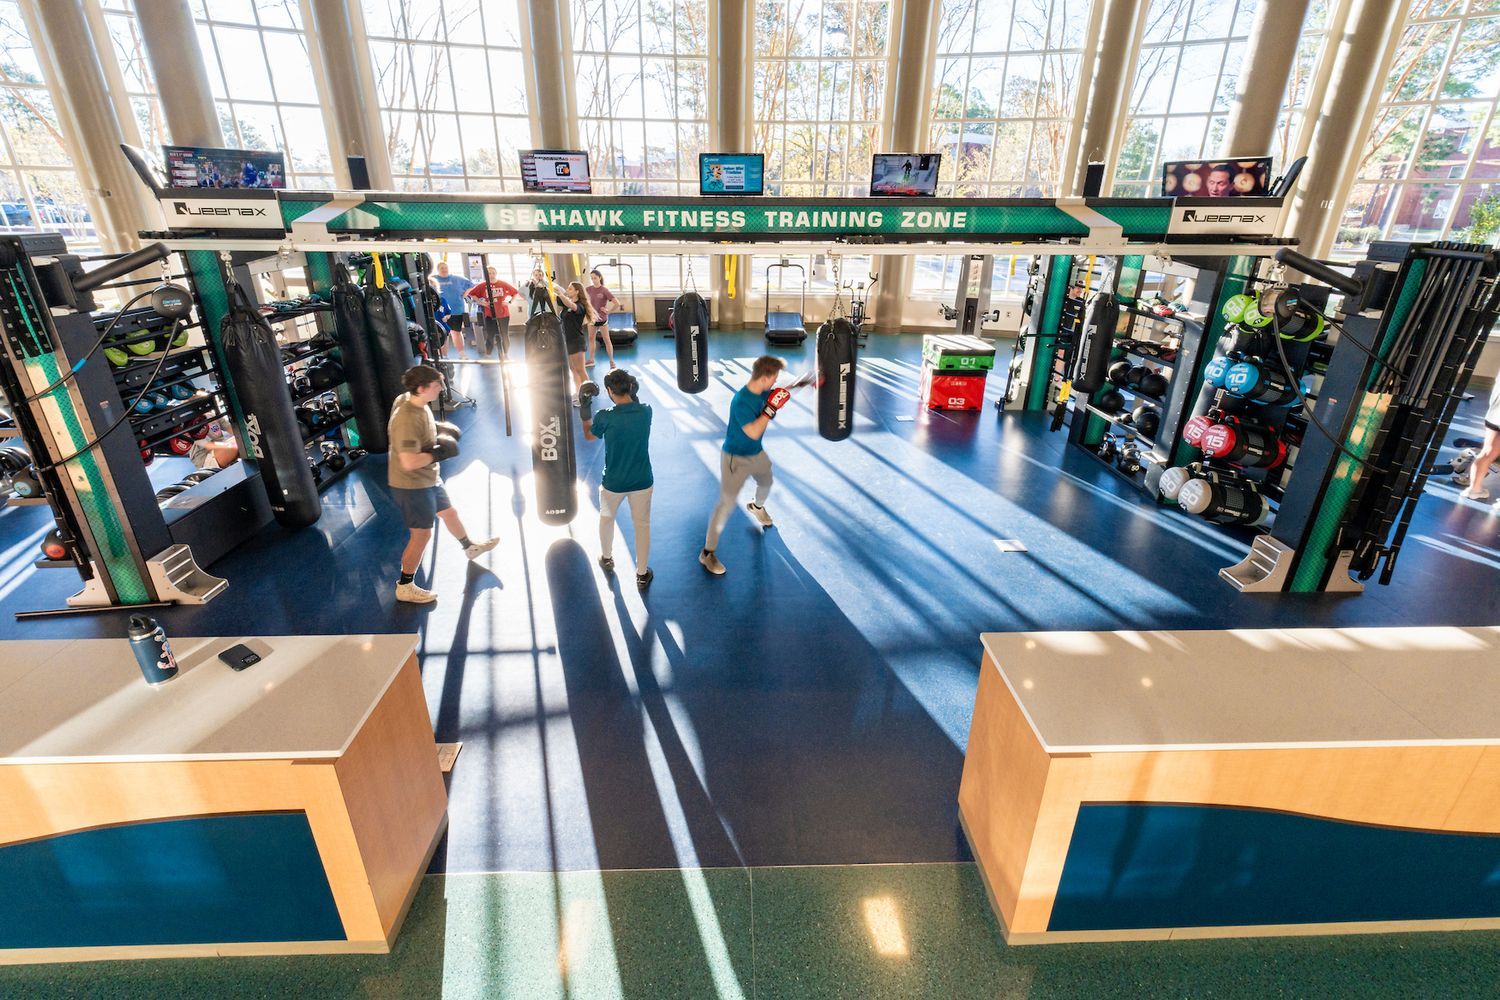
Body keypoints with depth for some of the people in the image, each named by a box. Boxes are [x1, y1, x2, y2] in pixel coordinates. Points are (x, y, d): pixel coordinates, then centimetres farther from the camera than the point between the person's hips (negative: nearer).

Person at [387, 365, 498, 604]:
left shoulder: (416, 401, -4)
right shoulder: (406, 419, -32)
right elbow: (409, 462, -36)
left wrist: (438, 429, 4)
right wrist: (439, 453, -26)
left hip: (428, 478, 10)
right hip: (411, 485, -10)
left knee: (448, 512, 28)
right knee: (422, 534, 1)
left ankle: (470, 547, 54)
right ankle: (405, 587, 16)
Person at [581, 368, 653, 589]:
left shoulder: (604, 418, -21)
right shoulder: (646, 412, -14)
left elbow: (589, 436, 1)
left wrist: (585, 409, 8)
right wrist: (633, 395, 9)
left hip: (613, 482, -1)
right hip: (642, 481, 1)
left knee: (606, 517, 27)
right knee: (642, 524, 17)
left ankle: (607, 559, 48)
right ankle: (642, 574, 27)